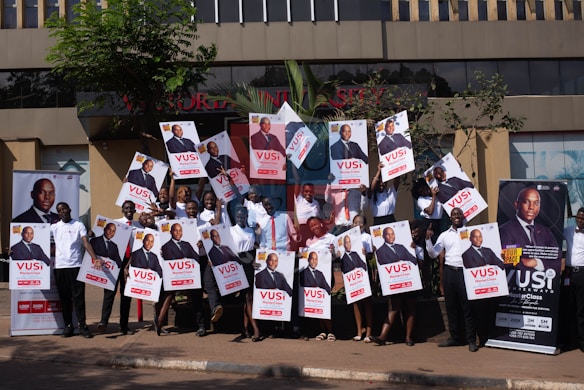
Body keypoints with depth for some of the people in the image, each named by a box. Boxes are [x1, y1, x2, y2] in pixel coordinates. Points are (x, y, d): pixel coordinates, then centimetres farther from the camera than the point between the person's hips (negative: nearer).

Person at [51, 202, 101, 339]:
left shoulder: (79, 225, 4)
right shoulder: (54, 227, 12)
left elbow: (86, 243, -6)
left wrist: (95, 258, -21)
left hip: (76, 265, -2)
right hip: (59, 266, 2)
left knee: (78, 296, -3)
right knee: (64, 298, 6)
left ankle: (82, 325, 0)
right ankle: (68, 326, 13)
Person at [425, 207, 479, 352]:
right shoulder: (444, 235, 13)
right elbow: (434, 253, 9)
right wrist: (428, 239, -3)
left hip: (465, 271, -3)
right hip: (449, 272, 3)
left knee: (467, 307, -4)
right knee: (451, 306, 7)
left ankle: (471, 340, 0)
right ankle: (455, 337, 17)